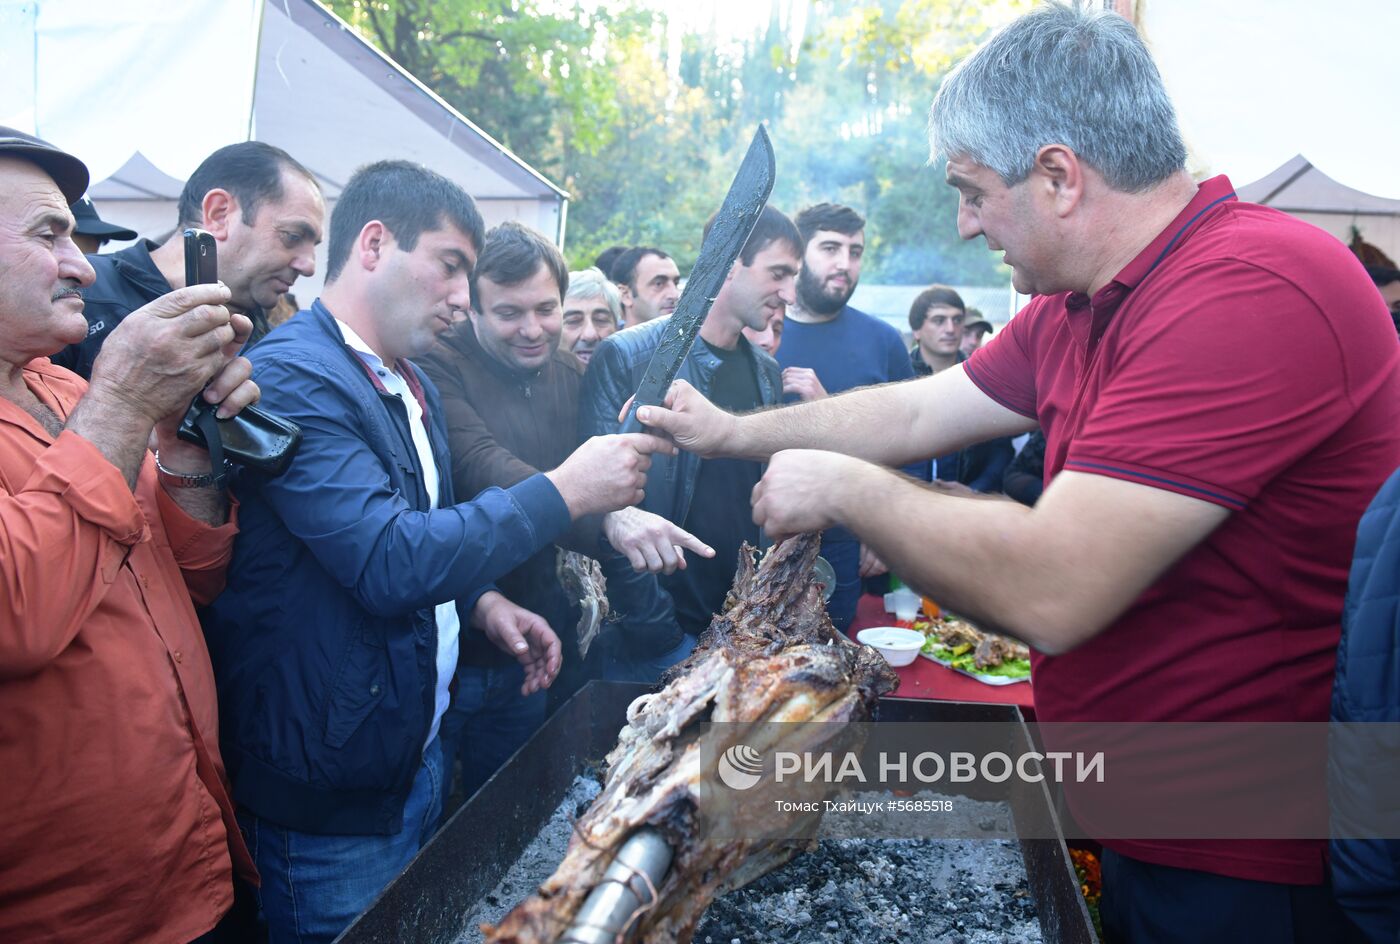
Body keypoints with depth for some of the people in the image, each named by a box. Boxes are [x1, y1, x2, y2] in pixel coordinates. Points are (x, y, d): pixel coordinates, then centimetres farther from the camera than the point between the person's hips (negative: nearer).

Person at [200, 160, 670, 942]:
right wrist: (565, 491, -24)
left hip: (419, 753, 9)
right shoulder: (291, 376, -20)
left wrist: (482, 603, 2)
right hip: (330, 798, -8)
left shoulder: (415, 385, 10)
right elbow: (391, 563, -29)